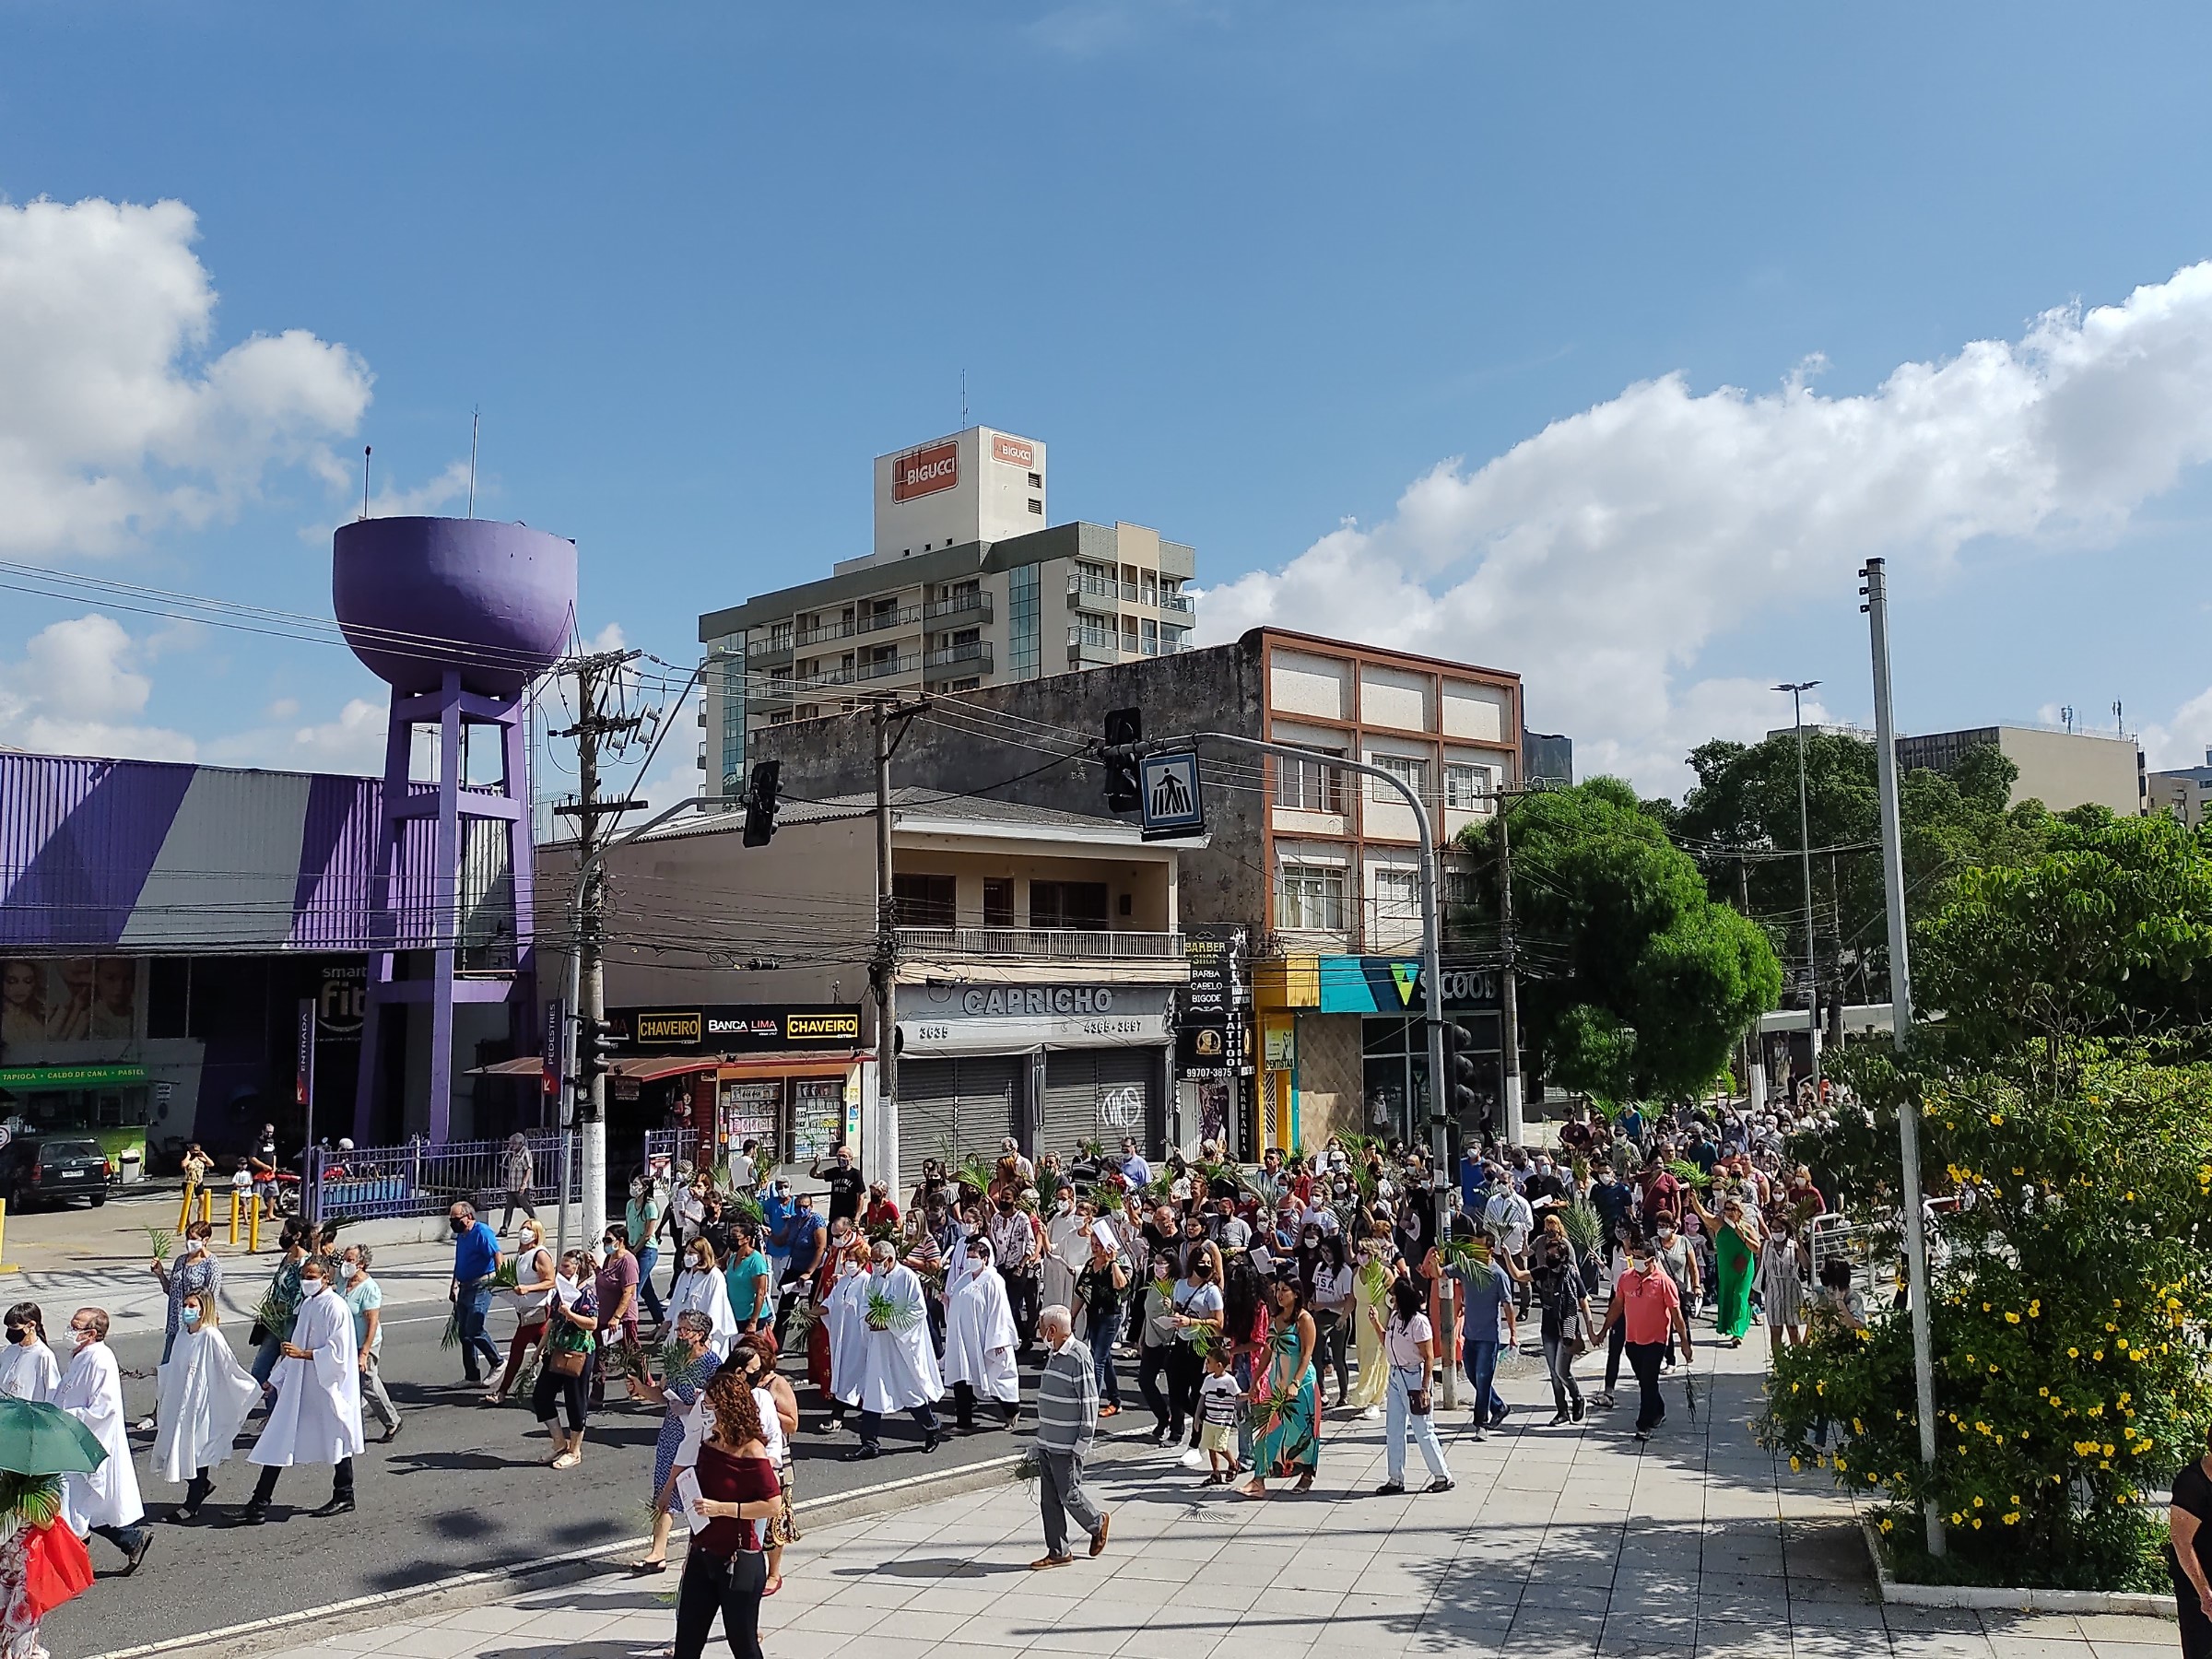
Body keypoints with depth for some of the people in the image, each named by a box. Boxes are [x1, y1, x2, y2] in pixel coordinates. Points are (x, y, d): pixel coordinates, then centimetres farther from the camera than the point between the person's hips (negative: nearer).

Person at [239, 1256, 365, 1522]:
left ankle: (344, 1497, 19)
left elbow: (337, 1351, -20)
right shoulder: (307, 1303, 10)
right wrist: (279, 1378, 17)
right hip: (300, 1385, 8)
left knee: (336, 1440, 5)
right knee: (278, 1439, 7)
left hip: (326, 1387, -8)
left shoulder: (334, 1307, -16)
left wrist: (303, 1354, -26)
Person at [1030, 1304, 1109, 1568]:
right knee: (1049, 1498, 10)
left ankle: (1098, 1523, 27)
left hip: (1067, 1446, -9)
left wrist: (1083, 1442, -16)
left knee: (1069, 1494, 1)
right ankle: (1057, 1552, 18)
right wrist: (1041, 1438, 19)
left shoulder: (1078, 1357, -17)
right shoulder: (1053, 1356, 10)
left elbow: (1090, 1402, -16)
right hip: (1047, 1442, 9)